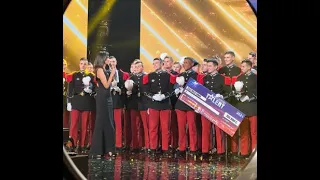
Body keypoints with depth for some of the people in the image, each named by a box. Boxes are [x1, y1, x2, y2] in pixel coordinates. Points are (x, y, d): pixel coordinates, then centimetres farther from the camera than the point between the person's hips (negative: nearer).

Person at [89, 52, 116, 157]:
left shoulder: (104, 70, 14)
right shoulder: (100, 70, -12)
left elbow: (108, 84, 11)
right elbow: (106, 85, -18)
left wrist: (111, 73, 6)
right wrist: (112, 74, -13)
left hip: (107, 98, 9)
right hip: (102, 99, -9)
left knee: (108, 123, 9)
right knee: (102, 123, -5)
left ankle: (106, 149, 14)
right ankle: (97, 150, 1)